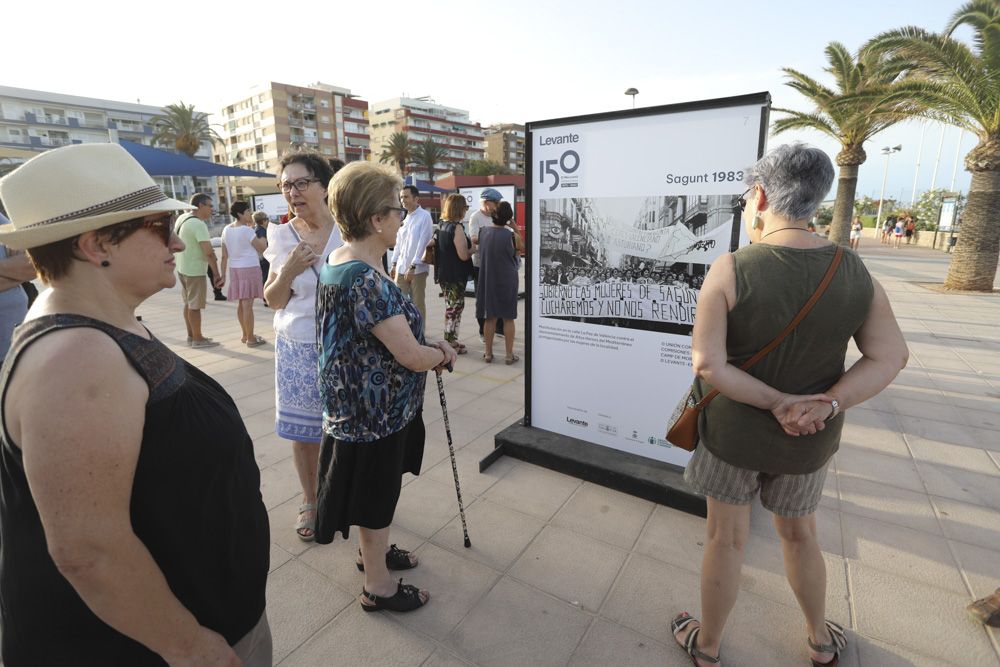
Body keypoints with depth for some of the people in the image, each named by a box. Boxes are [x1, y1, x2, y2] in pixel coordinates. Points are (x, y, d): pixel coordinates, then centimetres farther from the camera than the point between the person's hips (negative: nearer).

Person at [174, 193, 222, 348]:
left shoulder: (182, 218, 7)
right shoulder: (198, 224, -21)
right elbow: (209, 252, -26)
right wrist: (217, 274, -20)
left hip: (182, 268, 9)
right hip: (195, 270, -9)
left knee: (188, 303, 17)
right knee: (195, 305, 0)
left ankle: (191, 335, 28)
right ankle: (197, 339, 9)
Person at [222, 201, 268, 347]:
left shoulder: (226, 230, 8)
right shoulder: (247, 230, -14)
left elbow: (224, 256, 9)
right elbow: (262, 248, -9)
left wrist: (223, 274, 12)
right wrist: (263, 239, 11)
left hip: (234, 269, 7)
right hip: (249, 268, -7)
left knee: (241, 303, 16)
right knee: (248, 304, -4)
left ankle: (245, 335, 27)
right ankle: (250, 338, 2)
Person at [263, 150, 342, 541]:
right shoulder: (281, 237, 3)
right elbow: (273, 301, 4)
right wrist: (288, 271, -12)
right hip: (297, 348, 2)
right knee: (303, 429, 11)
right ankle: (310, 500, 33)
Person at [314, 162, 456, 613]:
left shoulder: (339, 260, 3)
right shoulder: (366, 280, -29)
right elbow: (412, 356, -29)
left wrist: (430, 345, 1)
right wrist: (443, 355, -8)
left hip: (360, 404, 10)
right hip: (376, 411, -9)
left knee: (377, 489, 27)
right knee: (376, 494, 11)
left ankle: (373, 552, 51)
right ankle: (377, 587, 34)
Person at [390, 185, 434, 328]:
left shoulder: (424, 216, -8)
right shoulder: (403, 218, 12)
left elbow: (423, 243, -14)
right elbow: (398, 243, 16)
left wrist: (412, 266, -17)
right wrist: (394, 264, 12)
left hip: (417, 268, -6)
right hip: (401, 268, 6)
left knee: (418, 303, 3)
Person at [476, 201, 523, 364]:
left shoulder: (483, 232, -4)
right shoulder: (512, 235, -13)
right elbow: (523, 248, 5)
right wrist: (514, 228, 5)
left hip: (488, 280, 3)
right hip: (507, 281, -3)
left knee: (490, 317, 11)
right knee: (508, 318, 7)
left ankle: (488, 353, 18)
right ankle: (509, 354, 12)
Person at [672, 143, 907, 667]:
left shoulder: (729, 271, -22)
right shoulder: (854, 272, -7)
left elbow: (706, 364, -25)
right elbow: (891, 356, -6)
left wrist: (776, 403, -18)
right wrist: (826, 406, -16)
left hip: (733, 432, -4)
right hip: (809, 441, 4)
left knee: (726, 540, 15)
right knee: (799, 535, 28)